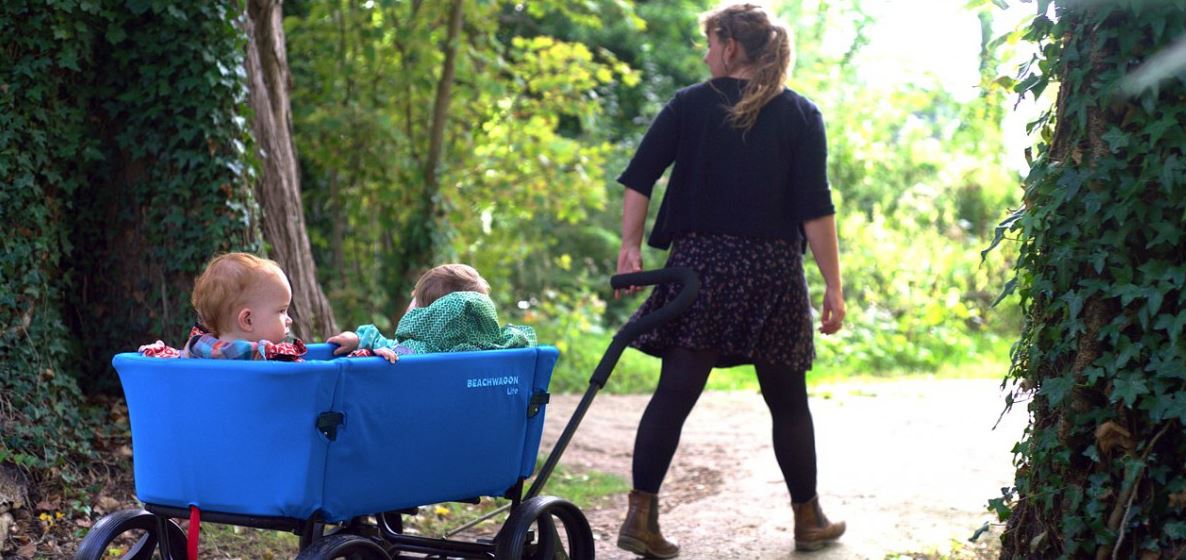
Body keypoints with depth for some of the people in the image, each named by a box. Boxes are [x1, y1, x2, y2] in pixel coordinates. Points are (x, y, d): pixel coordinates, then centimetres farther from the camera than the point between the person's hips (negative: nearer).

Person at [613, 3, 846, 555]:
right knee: (788, 401, 12)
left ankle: (642, 515, -4)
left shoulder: (689, 105, 3)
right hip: (773, 269, 0)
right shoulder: (799, 115, 2)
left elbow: (639, 178, -3)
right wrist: (832, 286, -3)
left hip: (698, 261, 0)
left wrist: (630, 246, 2)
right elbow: (815, 207, -5)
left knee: (674, 394, 2)